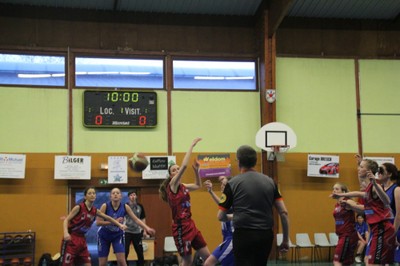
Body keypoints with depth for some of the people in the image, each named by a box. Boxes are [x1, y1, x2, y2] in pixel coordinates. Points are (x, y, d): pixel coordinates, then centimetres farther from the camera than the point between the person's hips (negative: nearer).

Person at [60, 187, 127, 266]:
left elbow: (108, 218, 16)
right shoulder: (79, 207, -12)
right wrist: (66, 233, -29)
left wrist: (119, 224, 10)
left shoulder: (95, 211, 4)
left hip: (82, 239, 6)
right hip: (71, 238, -6)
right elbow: (66, 220, -13)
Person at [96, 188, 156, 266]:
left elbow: (136, 219, -12)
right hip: (103, 235, -1)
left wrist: (147, 228, -25)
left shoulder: (125, 207, -13)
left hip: (117, 235, 1)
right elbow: (98, 222, -21)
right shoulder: (105, 206, -19)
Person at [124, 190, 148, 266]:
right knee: (125, 251, -6)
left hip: (137, 232, 3)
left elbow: (143, 219, 10)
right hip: (127, 231, -3)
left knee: (140, 251, 10)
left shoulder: (140, 206, 4)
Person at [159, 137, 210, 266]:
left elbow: (198, 185, 29)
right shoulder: (172, 185, -10)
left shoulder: (183, 186, 11)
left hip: (190, 225, 8)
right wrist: (192, 145, -17)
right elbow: (184, 165, -21)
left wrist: (196, 170, 12)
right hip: (180, 227, -8)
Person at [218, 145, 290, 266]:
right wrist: (285, 240, 10)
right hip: (266, 235, 5)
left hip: (244, 234, -4)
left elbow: (221, 216, 2)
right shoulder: (270, 181, 7)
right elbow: (284, 213, 3)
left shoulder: (233, 183, -3)